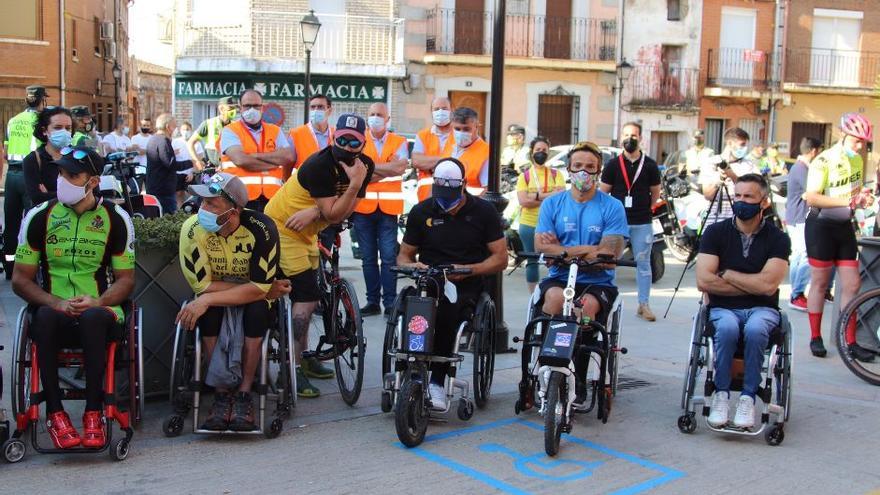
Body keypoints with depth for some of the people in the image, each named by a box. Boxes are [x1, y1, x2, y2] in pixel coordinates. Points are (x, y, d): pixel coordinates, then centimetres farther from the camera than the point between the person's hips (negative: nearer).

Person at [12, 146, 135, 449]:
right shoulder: (39, 217, 7)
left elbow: (126, 279, 5)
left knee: (92, 317, -37)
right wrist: (57, 303, -12)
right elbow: (20, 280, 6)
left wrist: (96, 302, -15)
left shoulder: (115, 218, 6)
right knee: (45, 317, -35)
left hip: (101, 312, -1)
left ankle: (94, 412, -30)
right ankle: (54, 412, -29)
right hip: (55, 312, 1)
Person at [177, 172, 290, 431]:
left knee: (257, 309, -33)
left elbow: (259, 288, -28)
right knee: (208, 312, -31)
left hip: (252, 297, -1)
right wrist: (261, 289, -23)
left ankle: (244, 395, -21)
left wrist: (207, 299, -36)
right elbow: (203, 285, -21)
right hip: (216, 296, 1)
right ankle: (221, 394, -19)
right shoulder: (193, 229, -23)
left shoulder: (261, 228, -27)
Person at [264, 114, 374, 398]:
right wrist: (355, 183, -35)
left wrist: (314, 211, -27)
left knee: (307, 297, 17)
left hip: (306, 232, 8)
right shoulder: (319, 166, -28)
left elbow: (344, 212, -11)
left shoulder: (364, 166, -7)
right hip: (282, 226, -8)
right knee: (307, 297, -13)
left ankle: (303, 356, 33)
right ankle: (294, 369, -7)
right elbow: (333, 214, -28)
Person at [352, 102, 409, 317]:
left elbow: (400, 167, -11)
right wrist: (388, 169, -11)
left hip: (388, 207, -1)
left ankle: (390, 302, 3)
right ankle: (372, 301, 13)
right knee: (368, 257, 6)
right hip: (363, 206, 1)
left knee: (389, 257, -3)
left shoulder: (399, 142, 7)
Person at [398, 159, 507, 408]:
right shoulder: (421, 212, 9)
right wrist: (412, 266, -11)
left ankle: (437, 380, -25)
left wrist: (466, 270, -13)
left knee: (447, 308, -36)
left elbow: (500, 259, 2)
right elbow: (404, 256, 14)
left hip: (466, 286, -2)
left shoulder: (484, 211, 4)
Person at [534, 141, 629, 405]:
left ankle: (579, 383, -14)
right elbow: (541, 246, -3)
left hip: (598, 282, -1)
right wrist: (588, 250, -9)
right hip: (558, 278, 1)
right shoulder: (552, 203, 9)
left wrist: (561, 249, -6)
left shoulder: (612, 207, 3)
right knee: (555, 297, -33)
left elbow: (608, 254, -8)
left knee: (588, 306, -32)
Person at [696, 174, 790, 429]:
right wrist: (751, 285, -7)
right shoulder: (716, 232, 1)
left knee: (755, 329, -34)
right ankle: (721, 394, -17)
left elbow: (768, 285, -14)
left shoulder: (778, 238, -1)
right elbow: (703, 281, -9)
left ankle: (748, 397, -18)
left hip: (762, 309, 0)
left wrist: (726, 274, -6)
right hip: (723, 308, 0)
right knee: (727, 327, -34)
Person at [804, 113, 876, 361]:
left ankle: (850, 342, 9)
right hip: (821, 226, -6)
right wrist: (847, 201, -29)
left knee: (852, 284, 3)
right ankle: (815, 338, 13)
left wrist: (862, 197, -2)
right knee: (820, 283, 2)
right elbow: (812, 198, -22)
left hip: (844, 227, 6)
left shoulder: (858, 161, 8)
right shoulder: (824, 161, -14)